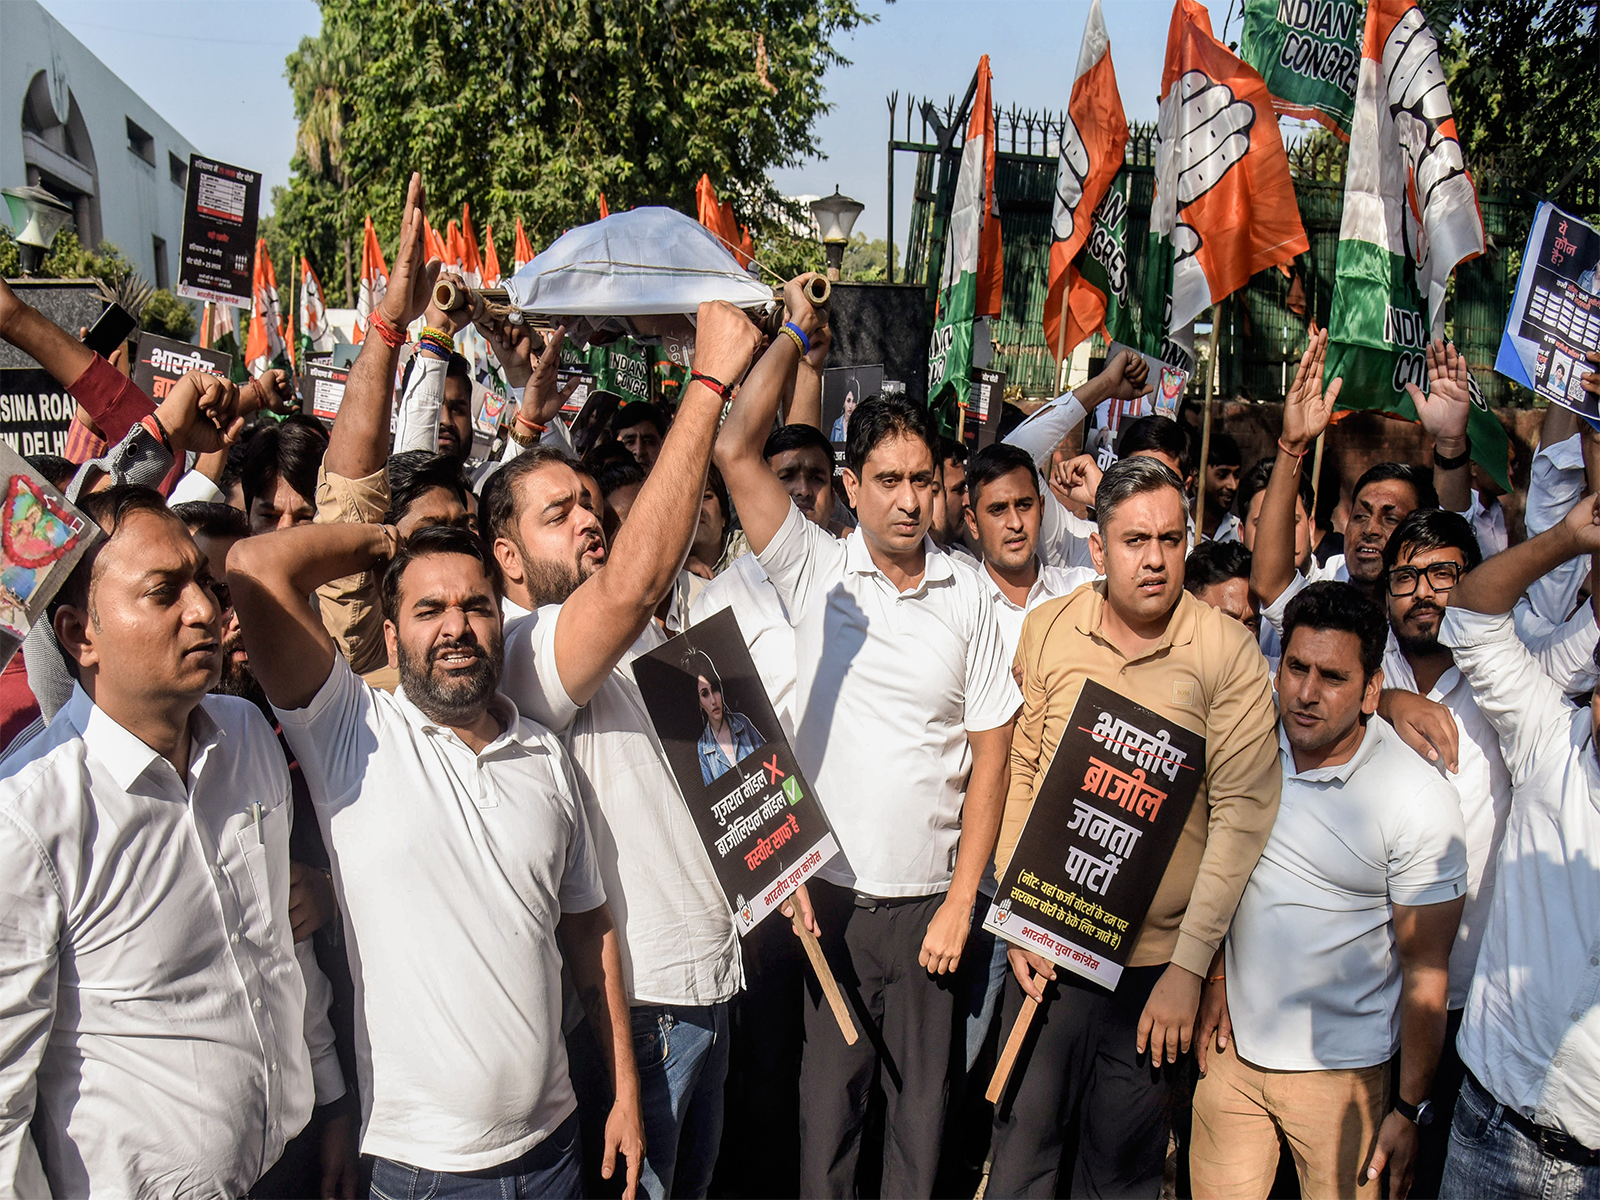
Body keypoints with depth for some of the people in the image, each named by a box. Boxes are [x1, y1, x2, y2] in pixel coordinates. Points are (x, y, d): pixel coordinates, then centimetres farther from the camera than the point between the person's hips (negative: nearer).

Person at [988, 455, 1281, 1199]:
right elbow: (1016, 774, 2)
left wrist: (1190, 965, -9)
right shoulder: (1047, 630, -1)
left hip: (1159, 957, -1)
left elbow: (1242, 813, -9)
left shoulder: (1228, 652, -9)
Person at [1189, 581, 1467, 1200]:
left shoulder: (1422, 801, -16)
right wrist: (1213, 977, 1)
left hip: (1340, 1070, -3)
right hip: (1231, 1045, 4)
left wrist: (1410, 1110, -7)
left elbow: (1425, 970, -11)